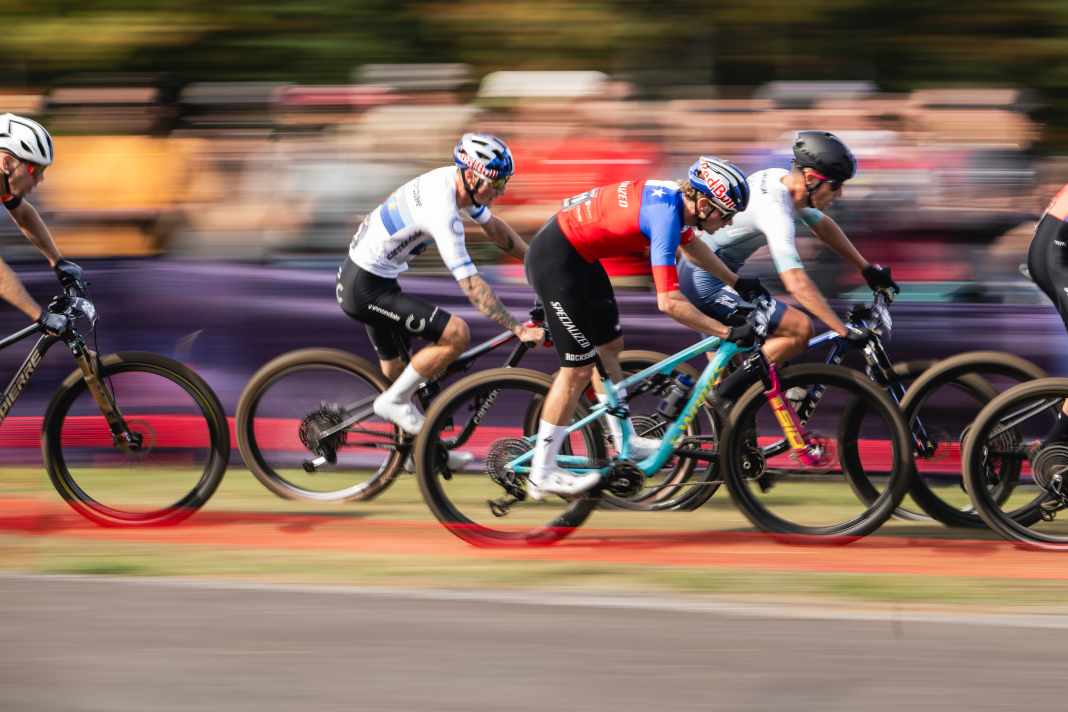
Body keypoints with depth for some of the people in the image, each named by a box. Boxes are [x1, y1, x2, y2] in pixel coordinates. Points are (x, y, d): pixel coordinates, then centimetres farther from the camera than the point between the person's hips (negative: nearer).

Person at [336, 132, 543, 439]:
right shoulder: (443, 211, -29)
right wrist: (518, 329, -26)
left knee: (397, 374, 19)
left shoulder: (453, 180, -1)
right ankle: (394, 402, -4)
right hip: (366, 289, -10)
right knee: (456, 334, -16)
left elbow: (496, 229, 15)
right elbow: (472, 285, -29)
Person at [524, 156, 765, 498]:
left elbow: (691, 244, 26)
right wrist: (728, 333, -26)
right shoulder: (666, 216, -26)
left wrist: (738, 283, 24)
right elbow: (669, 302, -31)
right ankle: (542, 474, 3)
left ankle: (625, 444, 32)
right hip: (555, 260, -10)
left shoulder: (674, 196, 2)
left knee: (609, 347, 19)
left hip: (577, 256, 10)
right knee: (578, 369, -4)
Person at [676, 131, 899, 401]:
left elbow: (823, 226, 20)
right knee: (800, 329, -15)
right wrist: (845, 332, -34)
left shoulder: (780, 179, 2)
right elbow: (796, 283, -34)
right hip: (706, 283, -10)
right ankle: (729, 390, -9)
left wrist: (867, 268, 22)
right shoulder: (775, 210, -27)